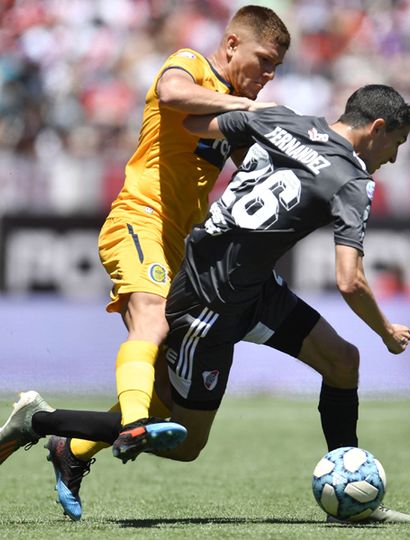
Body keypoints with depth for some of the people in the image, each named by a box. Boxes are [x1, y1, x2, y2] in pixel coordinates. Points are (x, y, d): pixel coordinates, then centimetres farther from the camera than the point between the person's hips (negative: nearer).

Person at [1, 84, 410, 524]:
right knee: (185, 445, 5)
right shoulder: (353, 184, -17)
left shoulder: (279, 120, 3)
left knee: (342, 360, 7)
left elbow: (191, 122, 10)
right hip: (207, 304, -9)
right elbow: (349, 284, -24)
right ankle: (38, 422, 10)